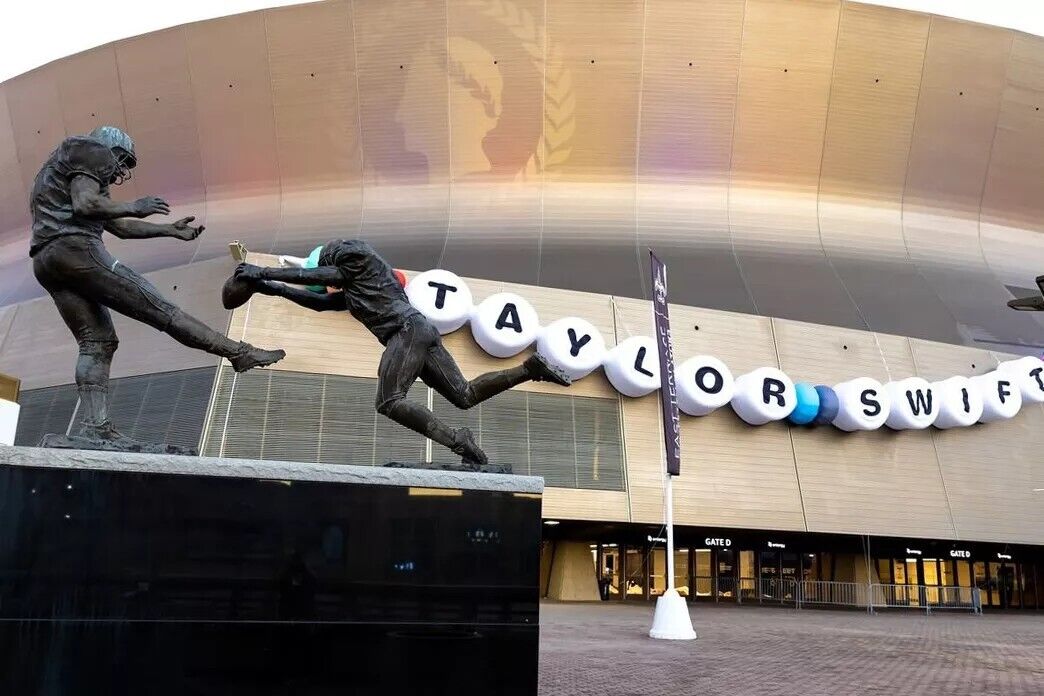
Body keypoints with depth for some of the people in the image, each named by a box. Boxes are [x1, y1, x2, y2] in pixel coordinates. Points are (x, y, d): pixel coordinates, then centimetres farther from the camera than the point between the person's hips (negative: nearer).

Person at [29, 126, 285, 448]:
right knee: (157, 307, -12)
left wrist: (172, 230, 32)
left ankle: (95, 427, -8)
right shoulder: (90, 151, 6)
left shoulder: (65, 168, 35)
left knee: (97, 342, 3)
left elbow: (120, 227, 33)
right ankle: (239, 352, -11)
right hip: (76, 248, -9)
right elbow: (85, 205, -15)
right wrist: (134, 207, -1)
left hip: (46, 263, 10)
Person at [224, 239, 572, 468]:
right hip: (422, 331, 10)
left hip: (407, 329, -10)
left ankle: (456, 440, -32)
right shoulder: (351, 289, 34)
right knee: (465, 395, 7)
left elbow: (312, 276, 4)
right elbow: (320, 302, 37)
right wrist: (273, 289, 36)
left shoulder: (355, 254, 9)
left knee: (389, 402, -21)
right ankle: (530, 367, 7)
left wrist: (264, 273, 11)